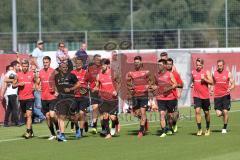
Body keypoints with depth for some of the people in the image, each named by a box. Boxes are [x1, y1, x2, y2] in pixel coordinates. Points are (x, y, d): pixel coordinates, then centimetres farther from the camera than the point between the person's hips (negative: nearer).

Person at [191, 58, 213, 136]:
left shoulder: (206, 72, -2)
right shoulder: (193, 72, 7)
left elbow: (211, 82, -8)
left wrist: (204, 79, -22)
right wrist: (192, 84, 3)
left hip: (205, 96, -1)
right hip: (196, 96, 1)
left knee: (206, 112, 10)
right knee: (197, 111, -15)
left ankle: (207, 128, 30)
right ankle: (199, 129, -12)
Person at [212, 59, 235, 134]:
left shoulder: (228, 73, 0)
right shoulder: (214, 73, 5)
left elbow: (233, 84, 1)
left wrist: (230, 88, -20)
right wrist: (211, 90, -2)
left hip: (226, 95, -2)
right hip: (217, 96, 2)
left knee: (225, 112, -8)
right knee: (218, 114, -6)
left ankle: (224, 128, 8)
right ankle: (223, 113, 31)